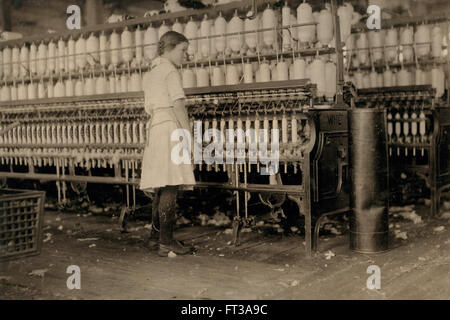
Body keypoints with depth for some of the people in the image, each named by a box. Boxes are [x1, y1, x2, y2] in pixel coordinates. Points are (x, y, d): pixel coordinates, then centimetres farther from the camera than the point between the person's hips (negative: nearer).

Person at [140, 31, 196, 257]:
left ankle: (156, 233, 24)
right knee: (171, 186, -10)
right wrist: (189, 135, -12)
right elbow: (178, 105, -13)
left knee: (162, 184, 15)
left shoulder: (149, 74, 22)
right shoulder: (170, 71, -4)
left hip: (154, 127, 9)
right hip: (170, 127, -9)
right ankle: (166, 242, -12)